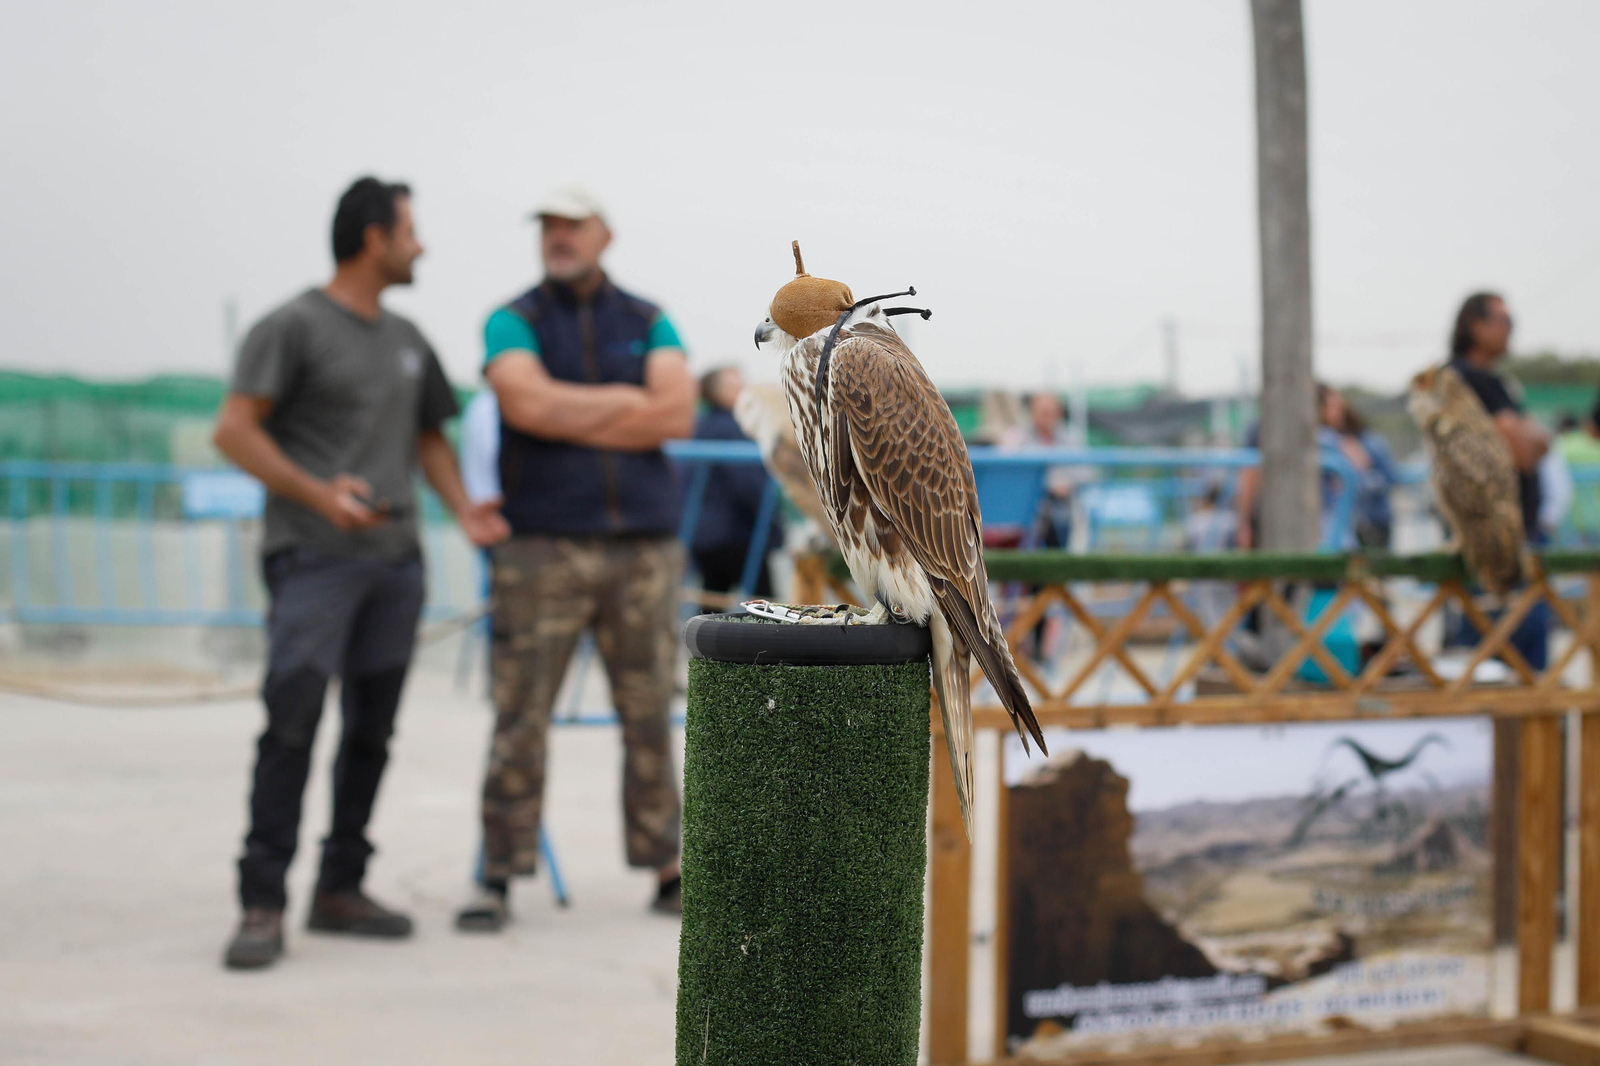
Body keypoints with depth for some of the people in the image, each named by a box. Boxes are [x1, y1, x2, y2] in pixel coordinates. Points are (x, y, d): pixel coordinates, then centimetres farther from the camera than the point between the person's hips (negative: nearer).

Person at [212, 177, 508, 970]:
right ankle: (262, 905, -10)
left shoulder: (406, 339, 18)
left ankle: (340, 890, 17)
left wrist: (463, 509, 6)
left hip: (395, 559, 7)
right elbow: (234, 430, -8)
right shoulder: (295, 326, -3)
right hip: (314, 558, -7)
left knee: (371, 732, 8)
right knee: (292, 726, -13)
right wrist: (318, 494, -20)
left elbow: (429, 434, 24)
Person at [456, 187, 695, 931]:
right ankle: (498, 877, 2)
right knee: (519, 717, -4)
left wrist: (572, 414, -6)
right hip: (544, 547, -2)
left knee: (649, 716, 4)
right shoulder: (514, 323, 6)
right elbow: (530, 403, -13)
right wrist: (631, 402, -5)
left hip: (644, 546, 2)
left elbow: (678, 414, -4)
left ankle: (666, 868, 13)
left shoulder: (648, 323, 13)